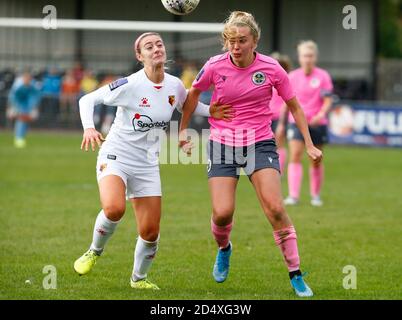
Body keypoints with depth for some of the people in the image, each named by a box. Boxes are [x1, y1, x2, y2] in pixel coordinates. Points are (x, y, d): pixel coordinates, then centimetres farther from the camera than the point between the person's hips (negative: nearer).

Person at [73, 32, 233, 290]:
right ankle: (94, 252, -2)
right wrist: (89, 128, -26)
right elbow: (88, 100, -9)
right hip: (116, 156, -5)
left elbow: (187, 105, 22)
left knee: (150, 232, 2)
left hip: (147, 165, 5)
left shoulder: (175, 85, -1)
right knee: (114, 209, -32)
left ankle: (139, 278, 30)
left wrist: (210, 112, 4)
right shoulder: (130, 85, -17)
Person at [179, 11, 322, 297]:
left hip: (260, 143, -1)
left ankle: (296, 276, -8)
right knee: (222, 213, -11)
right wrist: (183, 130, 18)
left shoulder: (271, 68, -8)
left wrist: (309, 145, 3)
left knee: (275, 208, -17)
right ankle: (224, 248, 26)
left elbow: (294, 106, 5)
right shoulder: (215, 66, -7)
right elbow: (194, 94, 13)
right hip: (222, 144, 1)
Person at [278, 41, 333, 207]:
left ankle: (316, 195, 24)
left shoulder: (323, 76, -2)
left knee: (316, 161, 8)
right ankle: (293, 196, -20)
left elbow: (328, 101, -5)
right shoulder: (292, 77, 4)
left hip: (317, 123, 0)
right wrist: (281, 123, 14)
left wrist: (321, 114, -24)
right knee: (295, 157, -15)